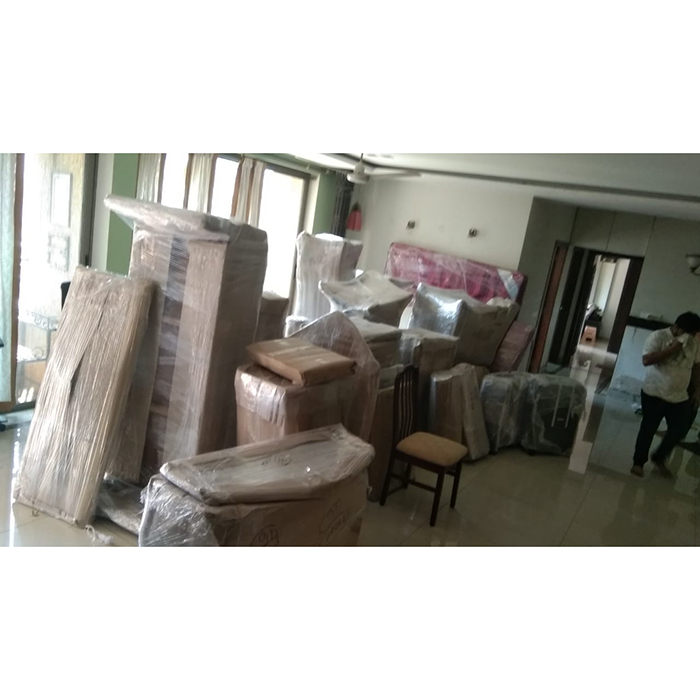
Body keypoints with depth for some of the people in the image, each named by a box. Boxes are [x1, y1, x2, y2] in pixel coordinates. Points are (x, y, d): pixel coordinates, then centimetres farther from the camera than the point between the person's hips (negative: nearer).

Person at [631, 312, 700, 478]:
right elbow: (646, 360, -25)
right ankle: (639, 462, 24)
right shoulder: (658, 336, -14)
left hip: (680, 397, 5)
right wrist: (673, 347, -27)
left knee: (680, 430, 9)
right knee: (648, 429, 6)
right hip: (654, 394, -5)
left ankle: (659, 458, 32)